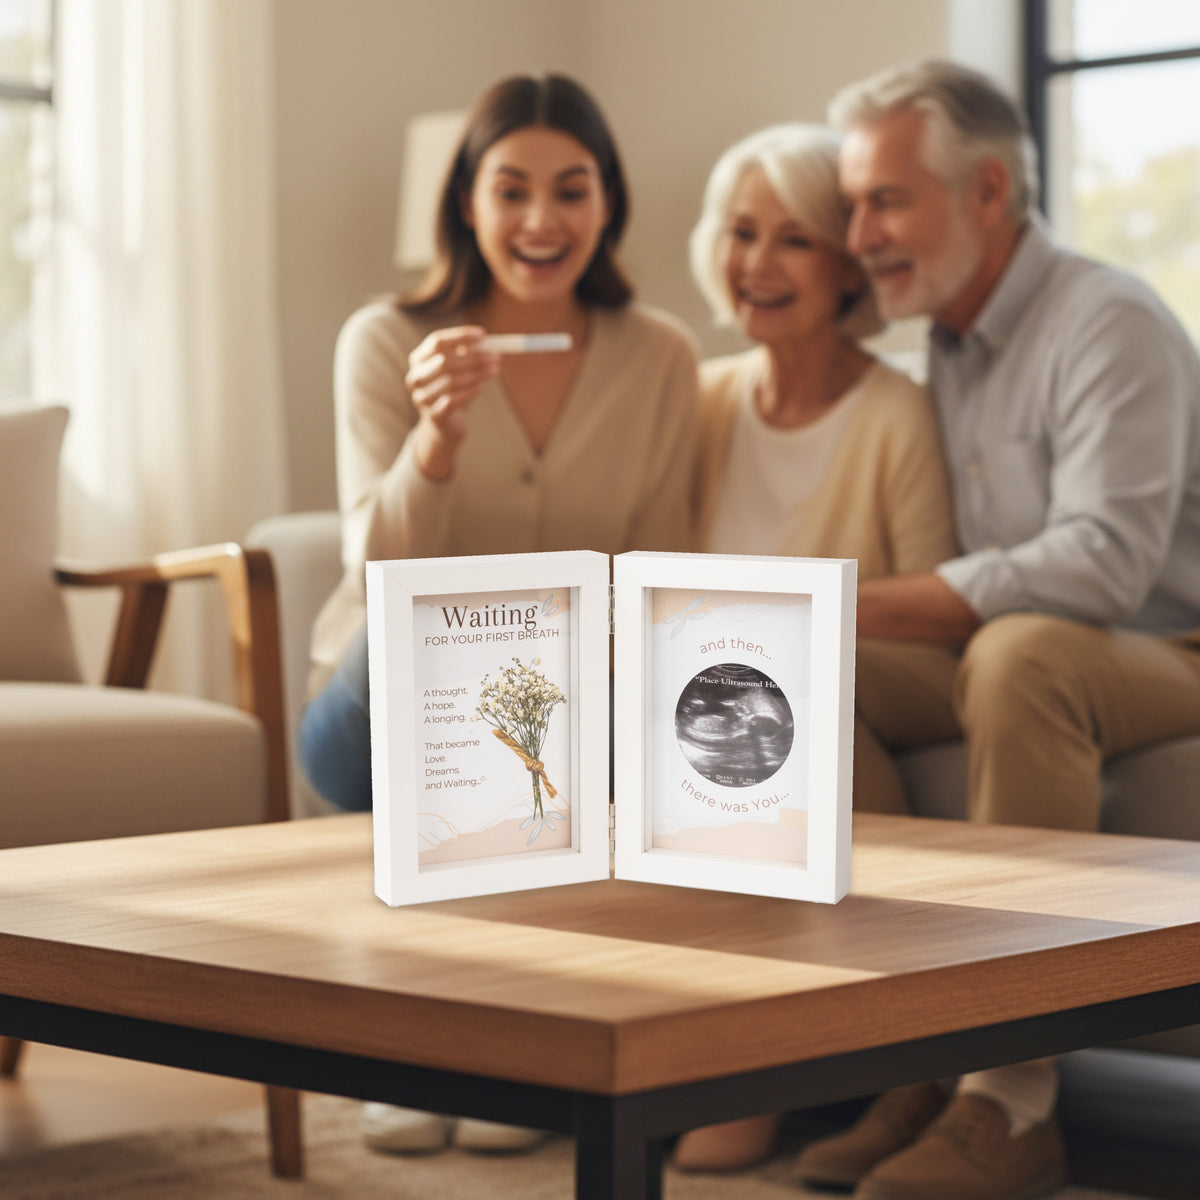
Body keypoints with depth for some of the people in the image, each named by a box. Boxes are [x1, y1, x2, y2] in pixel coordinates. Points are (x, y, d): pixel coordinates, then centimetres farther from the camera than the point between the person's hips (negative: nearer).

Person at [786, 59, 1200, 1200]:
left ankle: (1011, 1099, -35)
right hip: (1003, 665, 8)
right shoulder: (948, 343, 12)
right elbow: (961, 572, 13)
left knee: (1021, 651, -39)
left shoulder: (1108, 324, -14)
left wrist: (869, 606, -31)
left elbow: (1106, 560, -27)